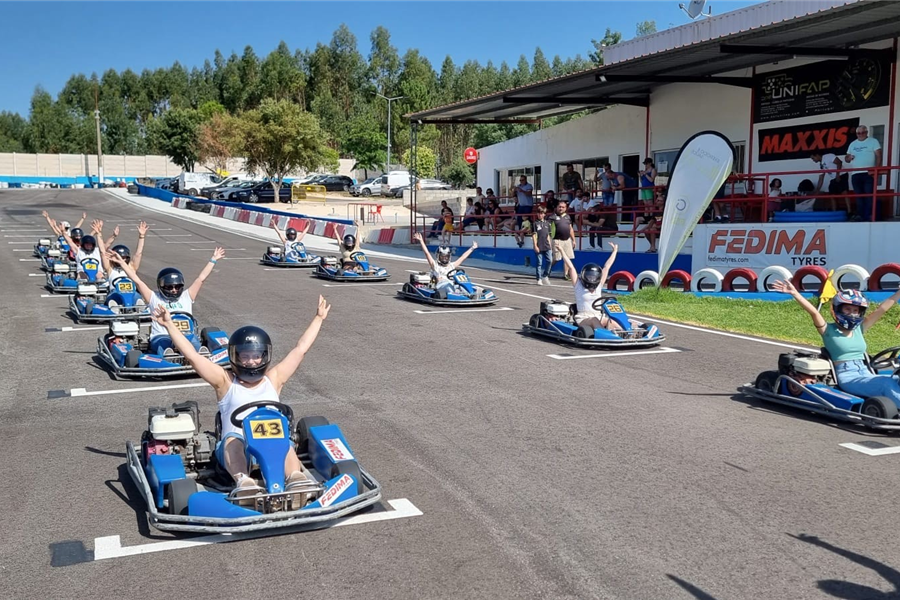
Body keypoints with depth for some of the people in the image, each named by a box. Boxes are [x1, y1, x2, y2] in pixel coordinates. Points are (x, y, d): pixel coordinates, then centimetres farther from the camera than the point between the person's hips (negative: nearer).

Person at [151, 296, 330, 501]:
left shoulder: (273, 380, 24)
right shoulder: (226, 382, 19)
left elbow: (300, 349, 27)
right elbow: (192, 355, 12)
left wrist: (318, 318, 30)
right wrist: (169, 325, 8)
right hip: (234, 449, -1)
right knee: (233, 438, -36)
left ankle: (295, 478, -63)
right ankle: (242, 480, -64)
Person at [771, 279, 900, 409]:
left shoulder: (860, 329, 17)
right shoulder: (828, 330, 2)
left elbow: (882, 308, 17)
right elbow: (813, 312, -13)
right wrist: (794, 293, -27)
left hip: (866, 375, 6)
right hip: (847, 378, -6)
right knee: (887, 384, -28)